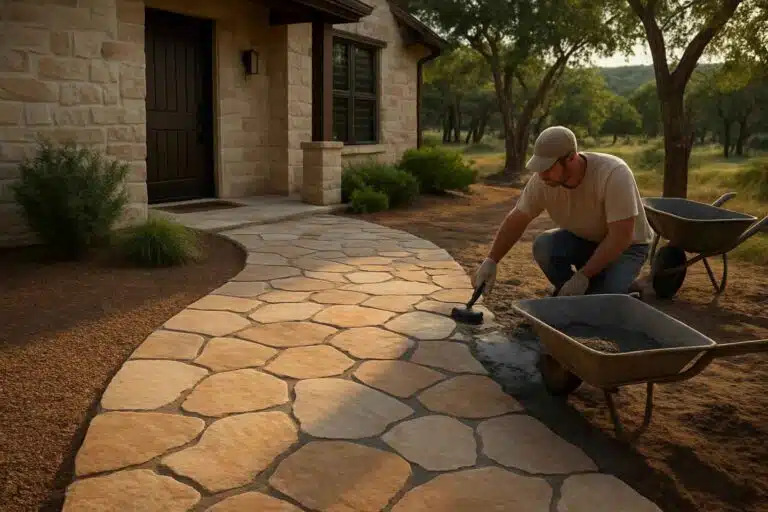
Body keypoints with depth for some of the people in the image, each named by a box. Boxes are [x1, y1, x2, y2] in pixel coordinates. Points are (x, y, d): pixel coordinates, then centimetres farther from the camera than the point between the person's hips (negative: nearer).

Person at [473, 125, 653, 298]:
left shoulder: (613, 174, -34)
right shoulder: (542, 179, -20)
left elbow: (621, 237, -32)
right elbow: (516, 220, -9)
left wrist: (583, 276, -32)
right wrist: (491, 261, -16)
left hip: (627, 245, -4)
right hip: (582, 239, 5)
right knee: (543, 245, -25)